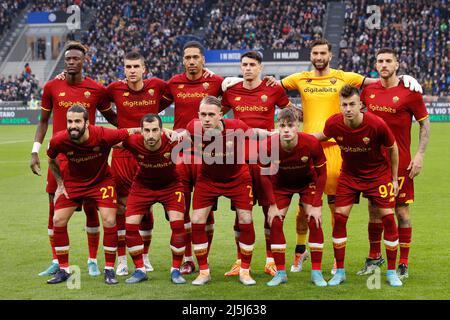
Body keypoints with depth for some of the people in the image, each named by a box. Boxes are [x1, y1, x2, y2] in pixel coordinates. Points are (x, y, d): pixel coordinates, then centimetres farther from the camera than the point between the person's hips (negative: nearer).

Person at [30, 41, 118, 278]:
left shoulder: (96, 89, 0)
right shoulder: (52, 87, 2)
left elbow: (110, 116, 15)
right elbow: (43, 120, 11)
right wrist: (35, 151, 6)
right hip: (59, 156, 1)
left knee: (90, 207, 2)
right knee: (55, 207, 2)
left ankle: (93, 261, 13)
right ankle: (56, 262, 13)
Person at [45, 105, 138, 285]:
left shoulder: (103, 135, -32)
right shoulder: (58, 141, -24)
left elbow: (130, 132, -18)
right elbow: (51, 161, 0)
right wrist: (60, 184, -1)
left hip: (102, 180, -2)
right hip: (73, 181, 2)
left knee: (109, 221, -12)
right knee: (58, 221, -4)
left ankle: (109, 270, 4)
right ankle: (63, 270, 11)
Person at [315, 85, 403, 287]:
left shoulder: (377, 124, -27)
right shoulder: (333, 123, -20)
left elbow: (393, 148, -8)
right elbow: (323, 136, 7)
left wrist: (394, 179, -3)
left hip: (378, 174, -2)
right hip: (349, 174, 2)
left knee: (388, 218, -7)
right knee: (339, 218, -7)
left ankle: (392, 272, 7)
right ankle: (340, 272, 6)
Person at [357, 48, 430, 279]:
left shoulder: (409, 92, -6)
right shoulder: (369, 90, 6)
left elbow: (424, 123, -1)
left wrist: (420, 155, -8)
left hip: (400, 162, -4)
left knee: (401, 211, -2)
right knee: (374, 209, 10)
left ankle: (403, 265, 6)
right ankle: (374, 257, 25)